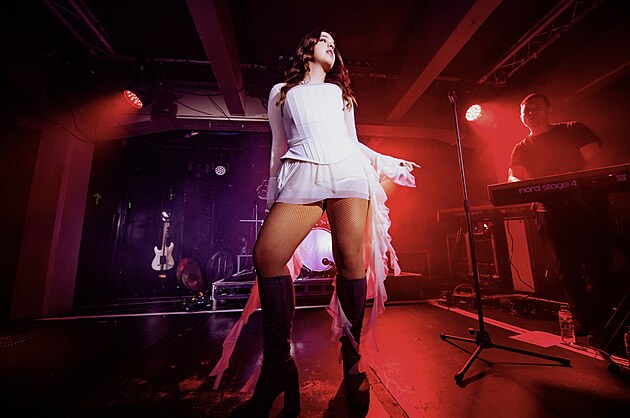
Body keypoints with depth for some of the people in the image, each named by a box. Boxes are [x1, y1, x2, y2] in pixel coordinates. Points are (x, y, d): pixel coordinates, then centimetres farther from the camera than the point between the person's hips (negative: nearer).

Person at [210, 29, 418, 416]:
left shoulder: (340, 92, 33)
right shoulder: (281, 92, 28)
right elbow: (279, 150, 20)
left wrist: (388, 163, 21)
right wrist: (273, 199, 13)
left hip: (348, 170, 2)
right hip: (302, 174, -1)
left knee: (351, 260, -13)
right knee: (267, 254, -21)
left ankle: (352, 359, 5)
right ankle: (278, 366, -6)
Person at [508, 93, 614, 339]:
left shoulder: (573, 130, 10)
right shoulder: (521, 149, 12)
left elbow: (595, 160, -1)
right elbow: (513, 178, -1)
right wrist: (521, 183, -24)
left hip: (587, 203, -1)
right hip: (552, 211, 1)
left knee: (596, 265, -2)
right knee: (566, 268, 3)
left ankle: (600, 325, 12)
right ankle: (583, 321, 14)